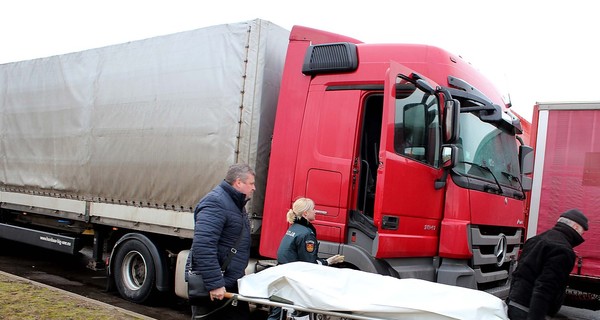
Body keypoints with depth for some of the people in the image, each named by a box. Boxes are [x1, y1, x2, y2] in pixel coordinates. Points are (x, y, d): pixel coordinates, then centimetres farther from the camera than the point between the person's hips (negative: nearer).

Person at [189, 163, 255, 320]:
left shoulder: (236, 203, 14)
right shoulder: (215, 203, -19)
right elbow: (203, 246, -29)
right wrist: (214, 283, -30)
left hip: (232, 284, 10)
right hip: (213, 289, -10)